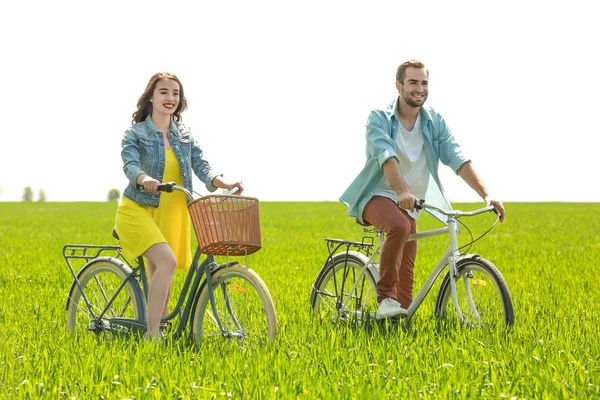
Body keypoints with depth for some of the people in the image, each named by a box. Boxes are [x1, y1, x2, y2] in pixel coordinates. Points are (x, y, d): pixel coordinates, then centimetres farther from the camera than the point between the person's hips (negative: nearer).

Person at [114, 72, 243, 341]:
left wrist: (223, 183, -22)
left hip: (172, 215, 5)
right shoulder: (135, 133, -3)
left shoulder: (184, 135, 12)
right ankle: (152, 334, -23)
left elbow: (200, 165, -1)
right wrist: (145, 180, -43)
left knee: (160, 278, 6)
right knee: (167, 261, -25)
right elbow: (130, 164, -20)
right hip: (139, 210, -5)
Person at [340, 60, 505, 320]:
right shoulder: (379, 118, -10)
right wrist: (403, 191, -45)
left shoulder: (434, 122, 2)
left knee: (406, 278, -1)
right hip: (376, 196, -5)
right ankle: (385, 298, -25)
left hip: (408, 206, 5)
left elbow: (458, 160, -8)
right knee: (399, 226, -36)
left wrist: (486, 195, -23)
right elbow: (386, 156, -27)